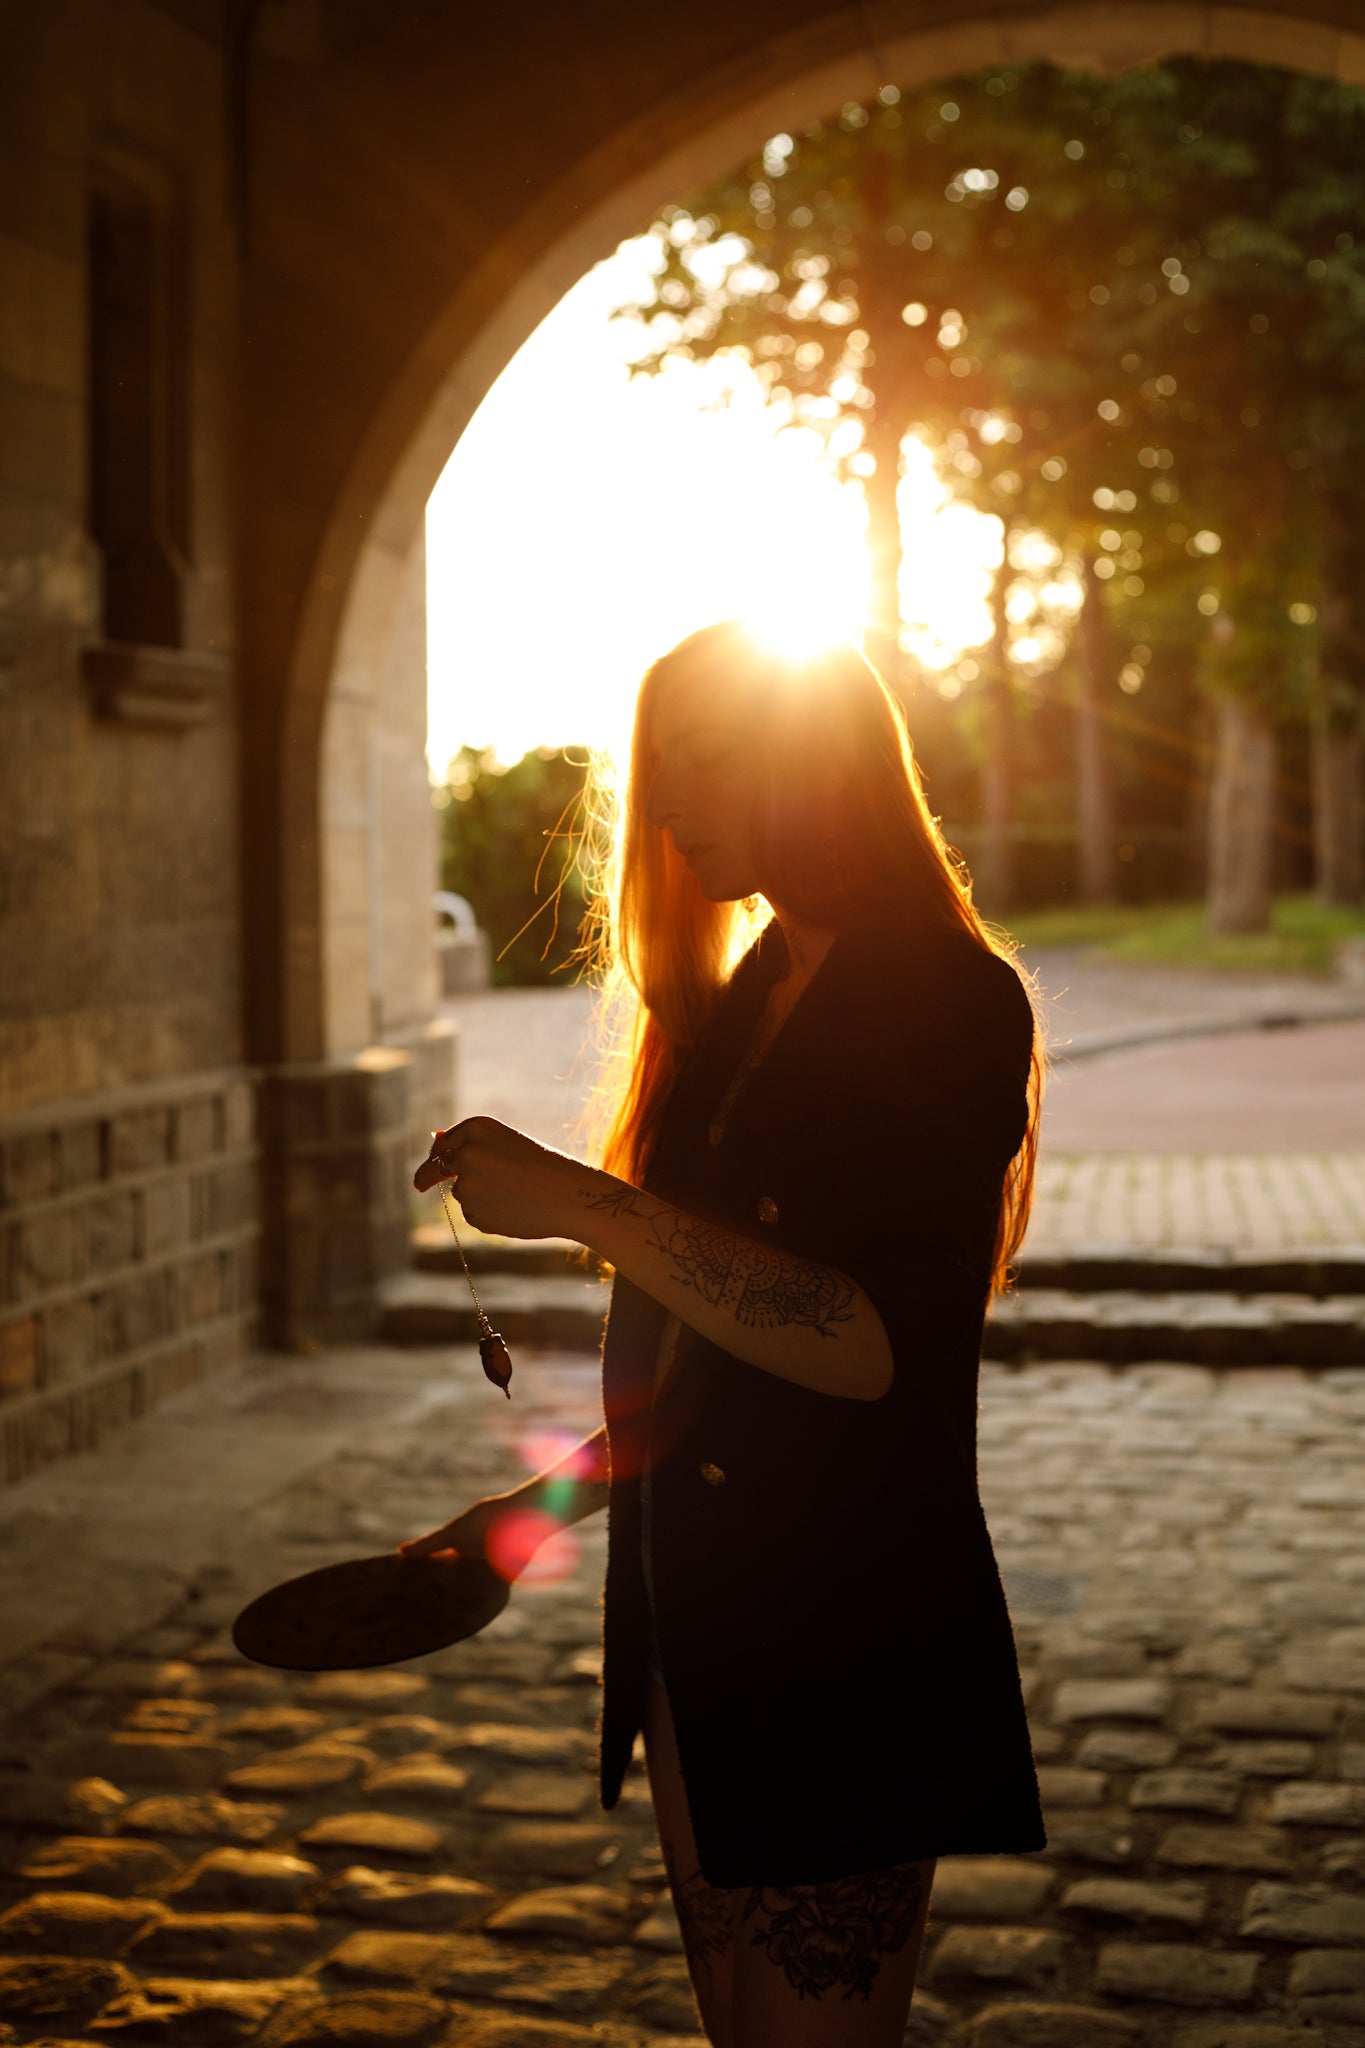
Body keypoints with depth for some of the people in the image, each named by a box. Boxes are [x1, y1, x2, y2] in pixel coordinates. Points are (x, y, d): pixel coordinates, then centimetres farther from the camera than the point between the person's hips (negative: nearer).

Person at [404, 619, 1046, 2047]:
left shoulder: (951, 1003, -12)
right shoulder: (746, 996, 13)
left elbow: (876, 1347, -24)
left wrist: (588, 1210, -26)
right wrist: (560, 1496, 13)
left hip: (848, 1629, -8)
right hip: (694, 1610, 8)